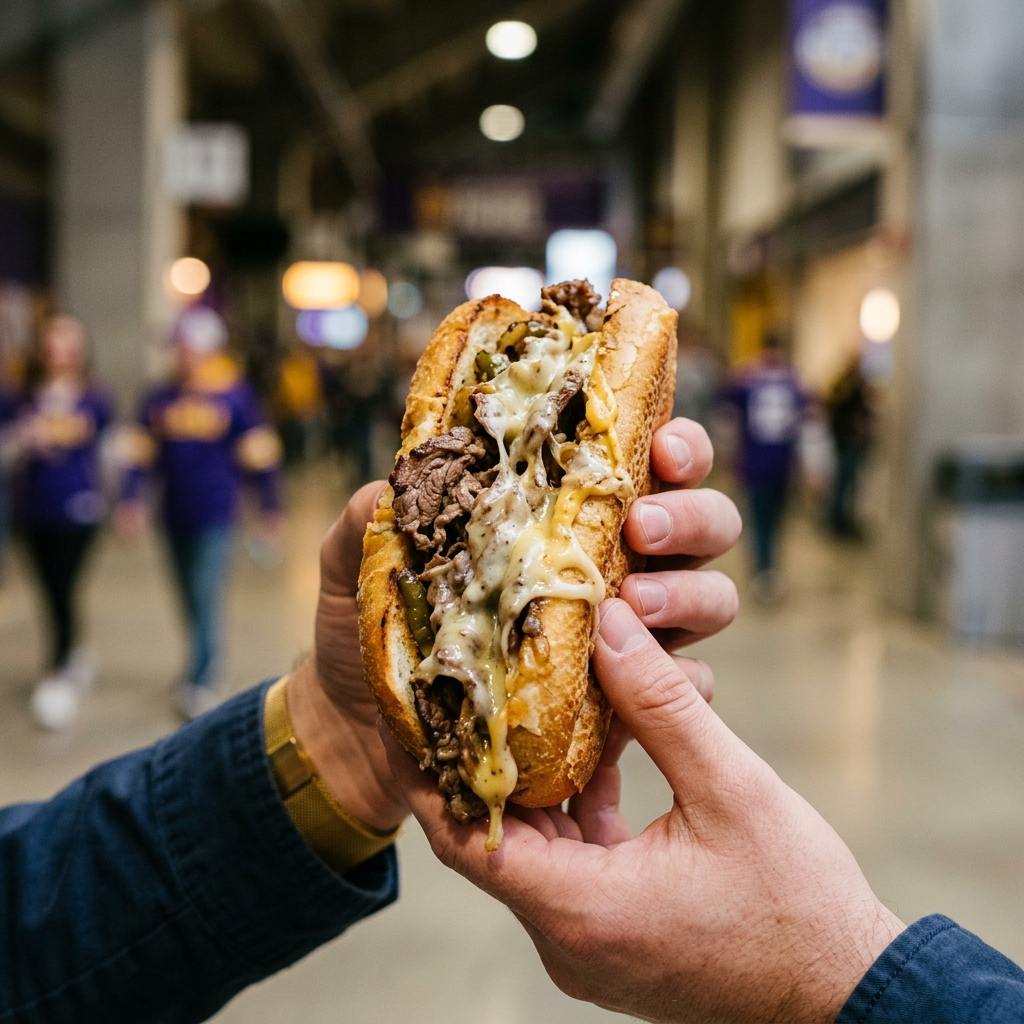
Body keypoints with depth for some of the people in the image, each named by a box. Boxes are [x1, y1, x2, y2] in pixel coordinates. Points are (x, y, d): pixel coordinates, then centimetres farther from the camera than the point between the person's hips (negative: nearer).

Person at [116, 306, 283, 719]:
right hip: (175, 516, 5)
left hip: (216, 517, -4)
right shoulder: (159, 401, 8)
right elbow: (141, 455, 12)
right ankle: (206, 672, 28)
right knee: (193, 601, 13)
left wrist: (270, 509, 0)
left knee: (205, 597, -10)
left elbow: (260, 455, 0)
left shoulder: (236, 397, -3)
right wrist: (130, 502, 3)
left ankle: (202, 682, -4)